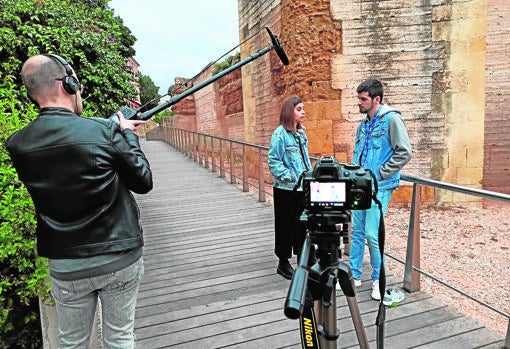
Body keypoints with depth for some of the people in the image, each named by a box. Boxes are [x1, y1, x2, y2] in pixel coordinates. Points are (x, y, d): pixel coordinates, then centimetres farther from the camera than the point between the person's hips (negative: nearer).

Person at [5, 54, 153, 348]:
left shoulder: (17, 145, -5)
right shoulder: (105, 131, -18)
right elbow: (144, 182, -8)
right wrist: (128, 134, 4)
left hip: (66, 267, 3)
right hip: (120, 259, -3)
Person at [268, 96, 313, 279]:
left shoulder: (301, 132, 8)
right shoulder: (280, 133, -14)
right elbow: (273, 161, -16)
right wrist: (291, 177, -20)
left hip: (303, 188, 7)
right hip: (286, 189, -6)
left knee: (302, 223, 15)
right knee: (286, 225, 6)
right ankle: (283, 263, 22)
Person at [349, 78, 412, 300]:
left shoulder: (391, 119, -10)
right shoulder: (364, 124, 13)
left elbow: (405, 153, -14)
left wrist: (379, 174, -14)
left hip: (379, 187, -7)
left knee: (372, 234, -6)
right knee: (357, 231, 12)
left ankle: (378, 279, 16)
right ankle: (354, 275, 26)